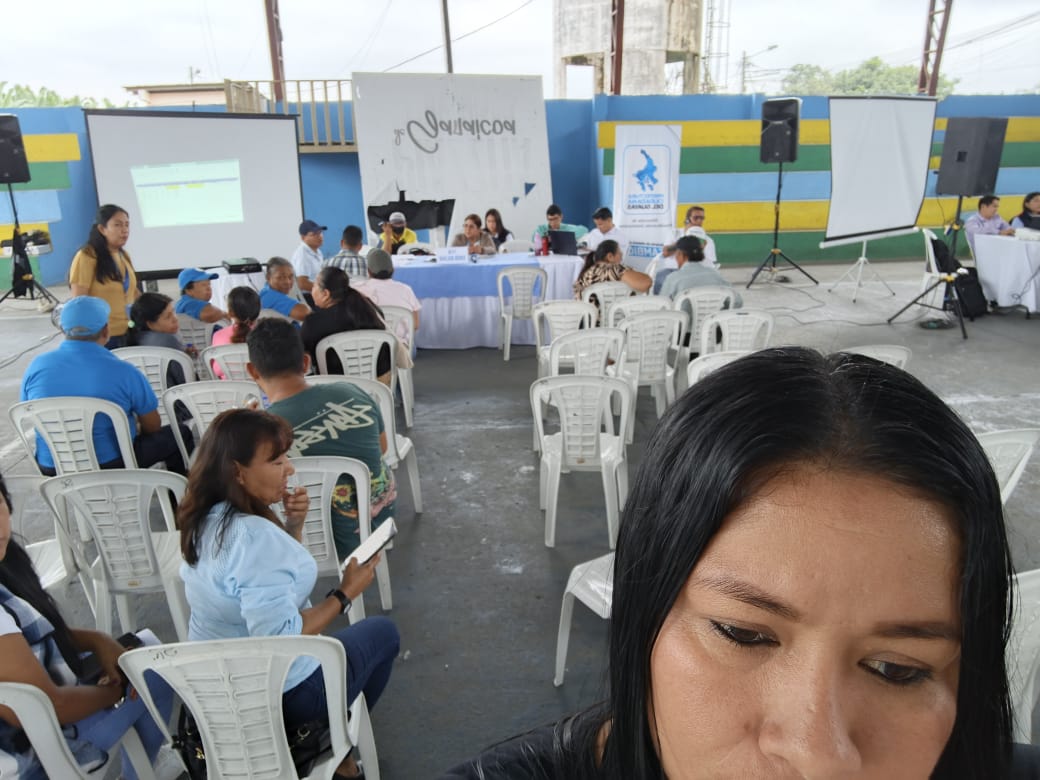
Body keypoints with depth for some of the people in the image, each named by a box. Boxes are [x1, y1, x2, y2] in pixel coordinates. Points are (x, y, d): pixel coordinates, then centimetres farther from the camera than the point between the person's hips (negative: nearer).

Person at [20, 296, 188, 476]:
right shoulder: (123, 372, -19)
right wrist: (134, 424, 17)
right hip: (112, 465, -5)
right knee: (179, 433, 14)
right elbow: (153, 427, -6)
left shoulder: (36, 366, -6)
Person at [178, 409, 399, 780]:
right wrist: (345, 594, -22)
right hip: (279, 692, -8)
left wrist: (293, 525, -6)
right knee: (383, 633, 15)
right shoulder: (254, 535, -32)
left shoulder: (205, 520, -3)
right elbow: (280, 636, -32)